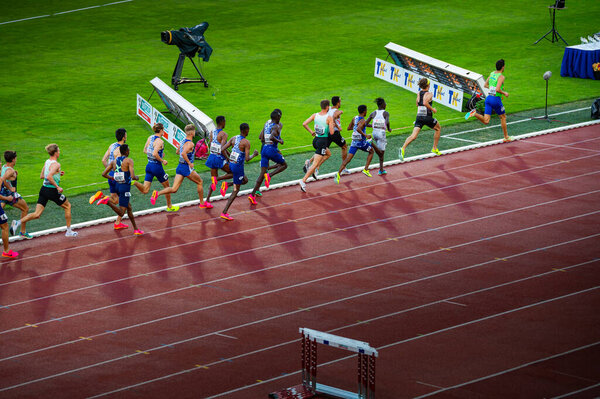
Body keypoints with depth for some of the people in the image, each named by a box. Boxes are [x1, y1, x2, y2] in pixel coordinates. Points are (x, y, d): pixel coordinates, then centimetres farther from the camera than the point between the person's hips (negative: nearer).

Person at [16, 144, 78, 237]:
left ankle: (18, 223, -17)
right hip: (52, 191, -7)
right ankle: (69, 231, 25)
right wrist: (57, 187, -23)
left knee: (37, 214, 4)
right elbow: (49, 177, -31)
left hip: (44, 189, 7)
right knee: (67, 206, 18)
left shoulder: (47, 162, 9)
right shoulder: (56, 164, -17)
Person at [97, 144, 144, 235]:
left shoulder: (114, 161, 6)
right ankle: (108, 201, -29)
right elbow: (132, 176, -21)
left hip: (117, 186, 8)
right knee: (121, 213, -7)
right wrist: (136, 178, 2)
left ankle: (136, 229, 28)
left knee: (129, 208, 21)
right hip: (125, 187, -8)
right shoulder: (129, 161, -12)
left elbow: (104, 174, 6)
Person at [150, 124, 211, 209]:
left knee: (174, 189, 2)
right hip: (187, 168, -8)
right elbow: (183, 153, -31)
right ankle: (202, 203, 26)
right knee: (199, 182, 16)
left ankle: (157, 193, -19)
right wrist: (189, 163, -22)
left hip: (180, 167, 8)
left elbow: (178, 151, 29)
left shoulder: (183, 142, 12)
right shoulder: (190, 143, -16)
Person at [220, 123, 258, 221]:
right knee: (236, 191, 2)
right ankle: (224, 213, -3)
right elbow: (247, 159, -20)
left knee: (245, 180, 30)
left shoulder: (234, 138, 4)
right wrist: (254, 155, 0)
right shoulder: (246, 142, -17)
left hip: (231, 164, 7)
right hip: (238, 166, -7)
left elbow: (222, 149, 3)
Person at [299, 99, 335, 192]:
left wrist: (311, 131, 10)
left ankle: (316, 168, 16)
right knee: (315, 164, -5)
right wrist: (332, 125, 6)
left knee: (328, 154, 32)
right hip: (323, 141, -7)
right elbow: (331, 132, -14)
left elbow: (304, 124, -4)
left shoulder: (315, 115, 2)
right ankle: (303, 181, -14)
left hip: (315, 139, 7)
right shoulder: (329, 118, -13)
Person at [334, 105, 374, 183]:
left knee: (348, 158, -2)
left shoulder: (354, 118, 8)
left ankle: (339, 173, -20)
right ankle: (366, 169, 15)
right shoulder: (363, 121, -14)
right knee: (371, 152, 22)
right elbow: (358, 129, -31)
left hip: (354, 141, 6)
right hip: (361, 141, -6)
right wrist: (366, 135, -24)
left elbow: (349, 128, 19)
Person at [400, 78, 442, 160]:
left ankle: (403, 148, -30)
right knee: (438, 129, 24)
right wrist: (432, 109, -14)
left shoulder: (419, 93, 12)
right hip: (427, 117, -5)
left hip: (419, 116, 5)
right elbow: (425, 103, -26)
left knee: (413, 136, -6)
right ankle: (435, 148, 28)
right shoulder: (429, 94, -8)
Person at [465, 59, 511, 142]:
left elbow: (485, 85, 20)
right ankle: (506, 137, 26)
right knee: (503, 117, 17)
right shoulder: (501, 76, -13)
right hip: (496, 99, -6)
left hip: (488, 98, 6)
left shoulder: (492, 73, 11)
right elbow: (497, 89, -25)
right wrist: (504, 93, -6)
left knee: (486, 121, 0)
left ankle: (474, 113, -23)